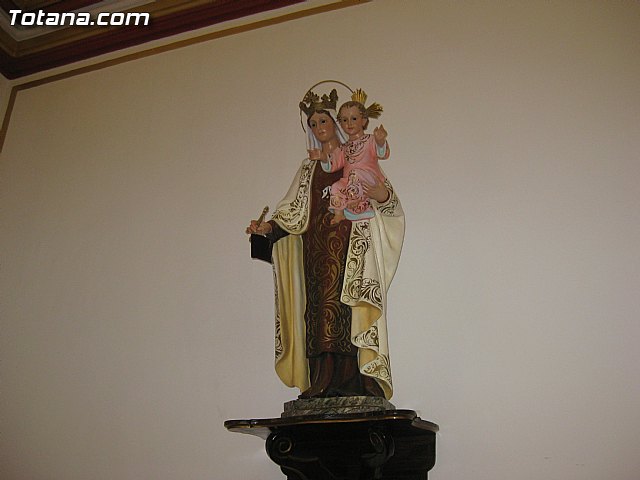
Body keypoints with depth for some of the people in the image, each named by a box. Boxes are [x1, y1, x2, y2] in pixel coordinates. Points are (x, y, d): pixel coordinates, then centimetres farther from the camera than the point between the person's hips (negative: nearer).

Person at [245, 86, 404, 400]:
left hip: (351, 243, -3)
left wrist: (384, 195, -20)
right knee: (319, 307, -5)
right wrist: (268, 227, -5)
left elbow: (385, 194, 4)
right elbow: (294, 210, 12)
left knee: (348, 304, -13)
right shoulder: (309, 167, 22)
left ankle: (352, 380, -12)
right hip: (317, 246, 3)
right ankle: (323, 383, -4)